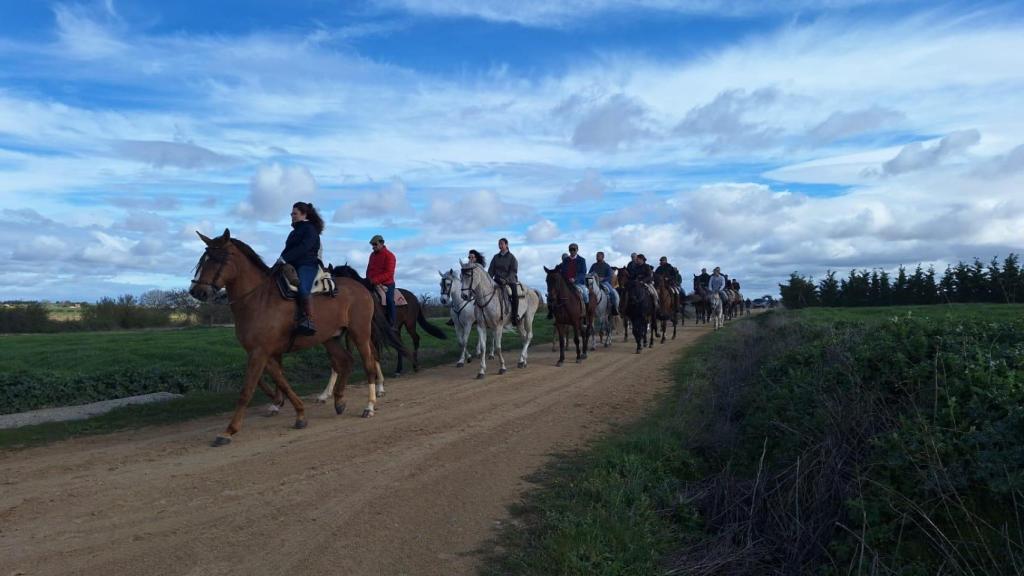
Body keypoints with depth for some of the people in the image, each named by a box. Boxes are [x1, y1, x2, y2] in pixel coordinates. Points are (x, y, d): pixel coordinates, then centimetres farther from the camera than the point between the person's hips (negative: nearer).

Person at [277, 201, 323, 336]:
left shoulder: (310, 229, -1)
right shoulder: (295, 231, 26)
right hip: (293, 266, 10)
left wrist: (284, 258, -22)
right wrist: (280, 260, 1)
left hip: (307, 265, -10)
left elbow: (303, 248, -15)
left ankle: (309, 322, -37)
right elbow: (288, 249, 20)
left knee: (302, 289, -33)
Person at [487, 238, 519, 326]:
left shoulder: (512, 257, 1)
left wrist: (506, 280, -23)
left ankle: (515, 317, -22)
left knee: (515, 294, -28)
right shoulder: (495, 257, 13)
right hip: (497, 281, 4)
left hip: (510, 280, -4)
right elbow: (491, 270, 12)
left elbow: (513, 271, -7)